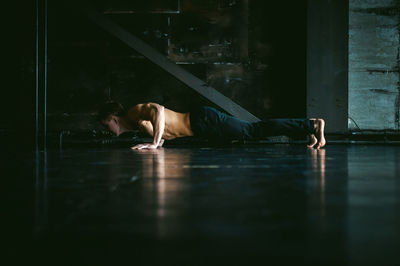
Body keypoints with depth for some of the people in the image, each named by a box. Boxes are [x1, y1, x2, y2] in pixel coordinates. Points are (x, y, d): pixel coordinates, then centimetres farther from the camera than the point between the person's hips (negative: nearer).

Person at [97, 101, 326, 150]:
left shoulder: (135, 112, -9)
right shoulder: (136, 122, 19)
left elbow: (159, 110, -31)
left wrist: (155, 143, -29)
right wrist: (160, 140, 23)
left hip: (203, 121, -8)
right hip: (199, 121, 8)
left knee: (254, 131, -11)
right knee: (254, 131, 8)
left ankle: (312, 126, -12)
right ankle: (310, 127, 9)